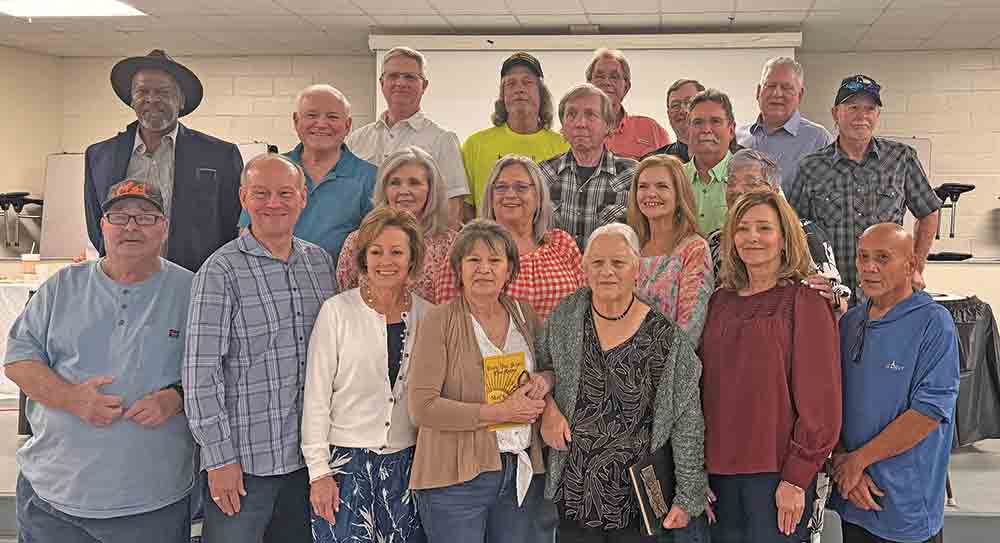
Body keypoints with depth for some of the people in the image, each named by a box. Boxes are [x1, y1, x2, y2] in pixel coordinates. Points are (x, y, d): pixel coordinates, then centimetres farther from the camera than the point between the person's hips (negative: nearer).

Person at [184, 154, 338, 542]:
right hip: (243, 462, -5)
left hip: (307, 456, 5)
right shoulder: (221, 271, -10)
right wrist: (219, 458, -13)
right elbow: (201, 373, -11)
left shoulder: (321, 262, 7)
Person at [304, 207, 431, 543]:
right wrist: (319, 471, -8)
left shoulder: (427, 315, 3)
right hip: (346, 462, -3)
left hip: (407, 463, 3)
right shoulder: (337, 311, -7)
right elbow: (316, 396, -5)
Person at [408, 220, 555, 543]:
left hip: (523, 472, 5)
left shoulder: (525, 315, 7)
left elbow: (551, 368, 22)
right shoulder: (440, 321, -9)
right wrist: (500, 412, -17)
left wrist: (545, 380, -3)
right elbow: (422, 408, -16)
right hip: (456, 477, -5)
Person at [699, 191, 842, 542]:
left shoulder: (805, 303, -7)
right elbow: (706, 387, 11)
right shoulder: (720, 302, 8)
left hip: (776, 474, -4)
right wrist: (701, 467, 5)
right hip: (720, 471, 5)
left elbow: (820, 402, -10)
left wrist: (795, 479, -13)